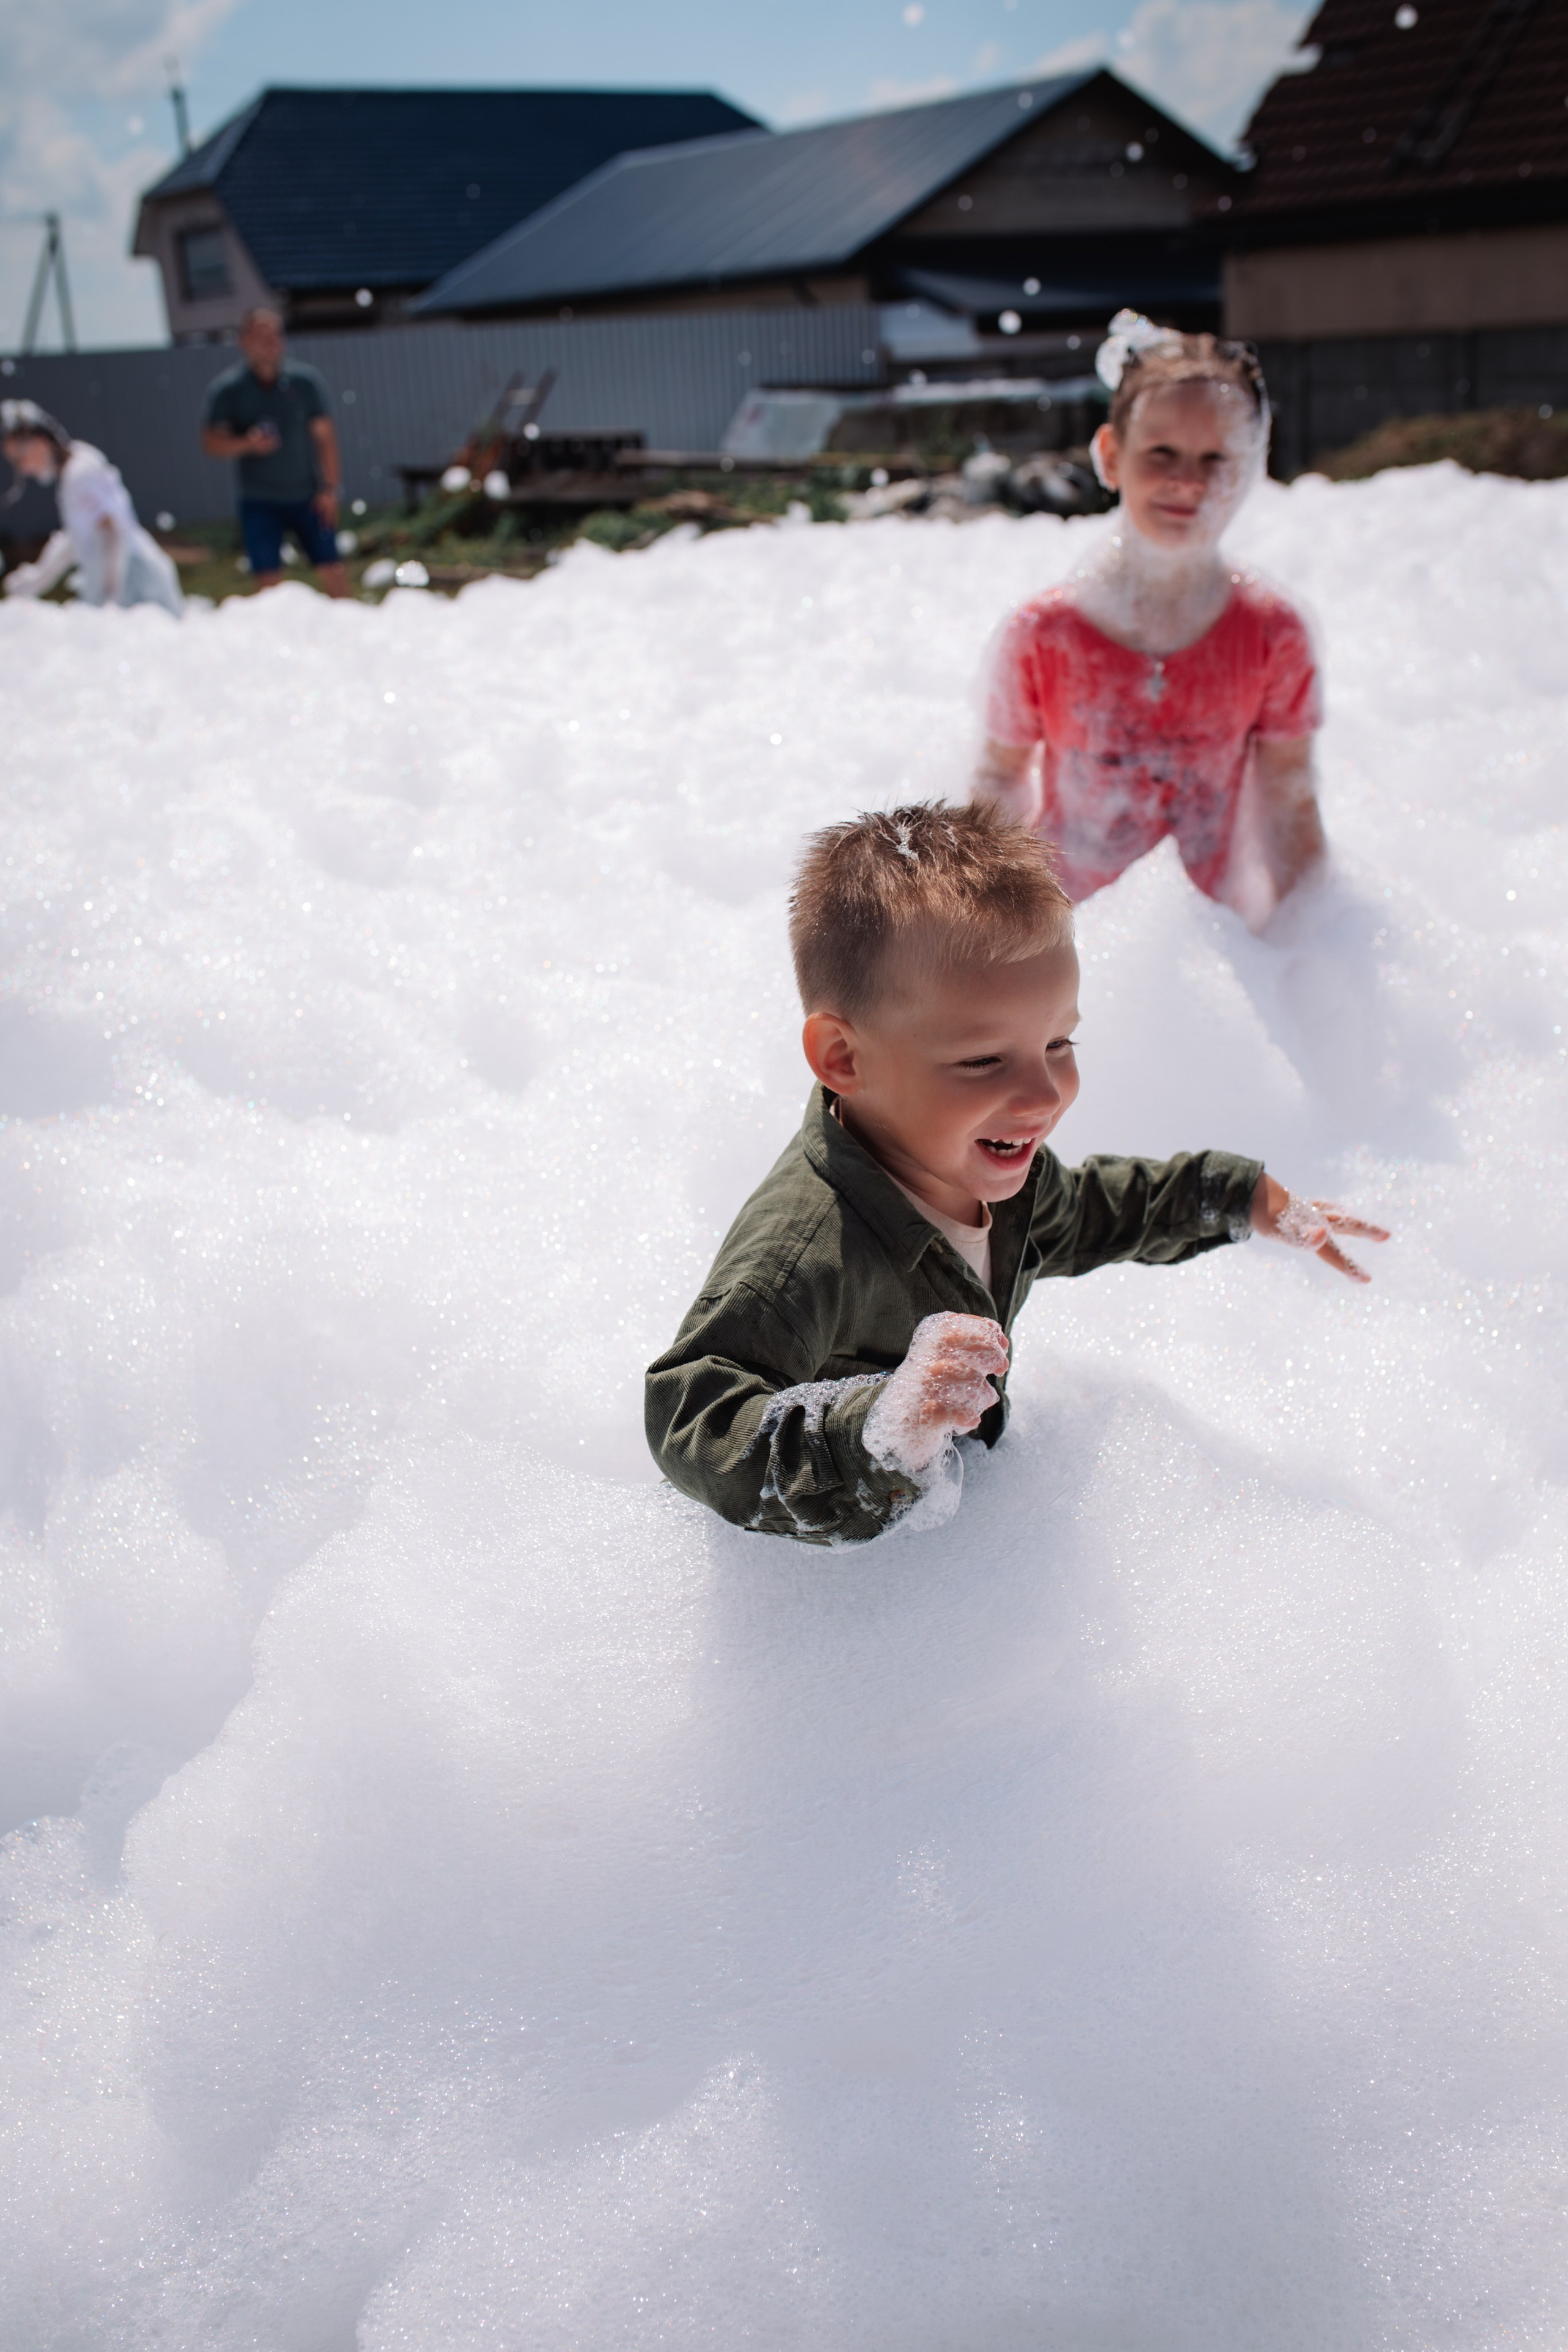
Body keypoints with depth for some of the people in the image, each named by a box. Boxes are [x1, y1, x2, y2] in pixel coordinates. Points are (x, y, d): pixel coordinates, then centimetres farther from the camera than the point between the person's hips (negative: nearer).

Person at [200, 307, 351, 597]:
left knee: (334, 573, -1)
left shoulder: (305, 380, -2)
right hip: (259, 502, -1)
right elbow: (211, 443, -7)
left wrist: (330, 487, -4)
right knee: (268, 580, -4)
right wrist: (247, 443, -26)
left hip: (308, 497, 1)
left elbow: (324, 435, 1)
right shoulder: (226, 389, -4)